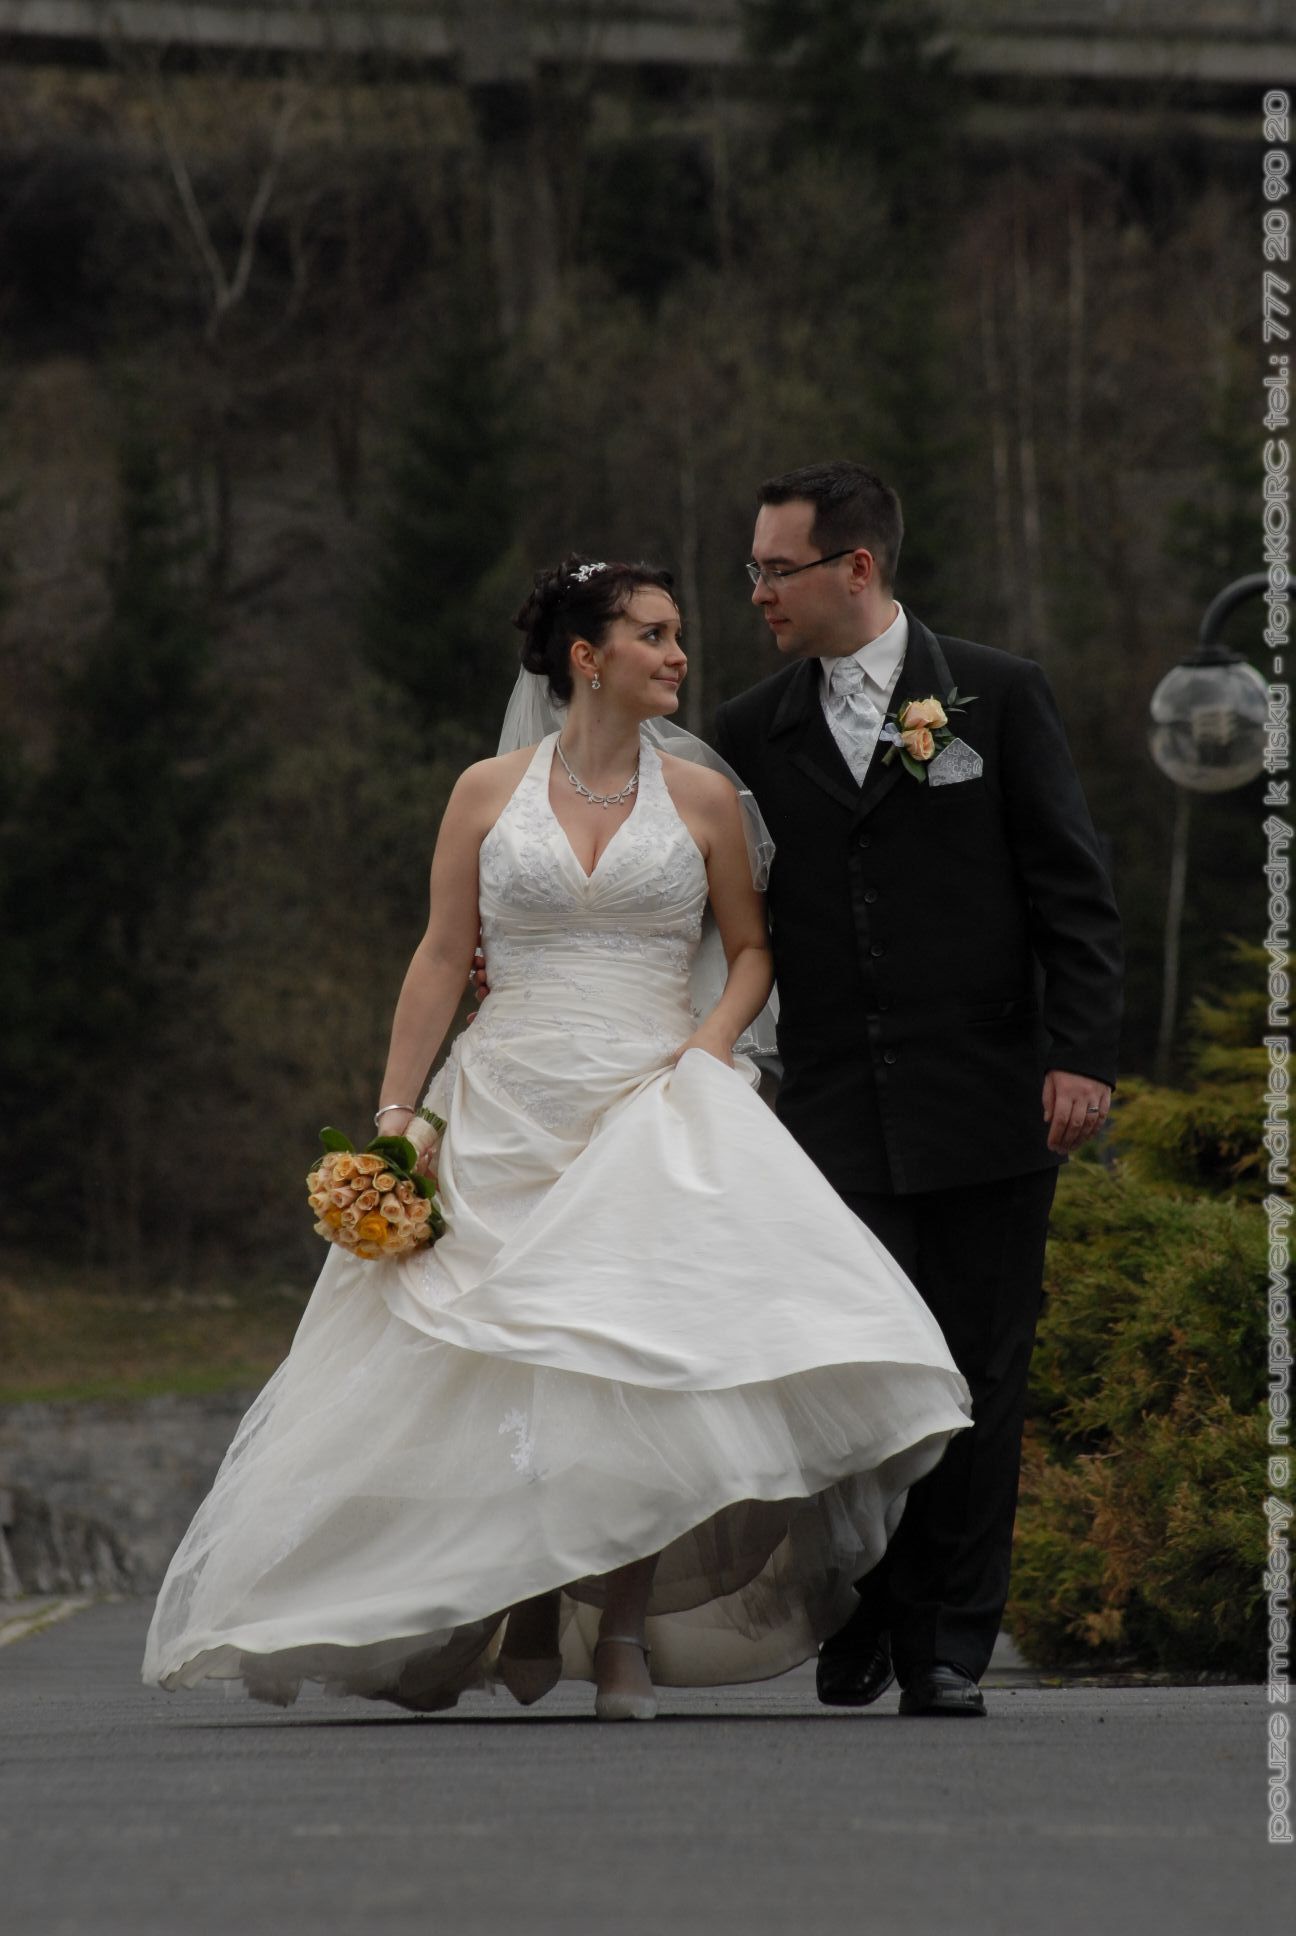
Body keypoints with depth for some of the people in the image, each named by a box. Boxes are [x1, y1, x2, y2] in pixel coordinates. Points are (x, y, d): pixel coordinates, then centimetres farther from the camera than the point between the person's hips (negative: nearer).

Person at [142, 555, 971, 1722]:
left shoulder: (701, 798, 7)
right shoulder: (490, 793, 5)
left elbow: (751, 949, 13)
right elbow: (442, 960, 6)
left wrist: (708, 1048, -6)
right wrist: (392, 1118, 0)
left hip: (654, 1111, 0)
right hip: (507, 1119, 0)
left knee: (639, 1358, -14)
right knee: (492, 1381, -2)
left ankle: (622, 1635, -8)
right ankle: (495, 1621, 11)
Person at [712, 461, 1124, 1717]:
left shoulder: (998, 696, 4)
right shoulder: (753, 734, 10)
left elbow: (1073, 893, 2)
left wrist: (1080, 1054, -8)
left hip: (984, 1103, -1)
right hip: (836, 1118, 1)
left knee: (977, 1379, 1)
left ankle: (950, 1648, 9)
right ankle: (866, 1621, 8)